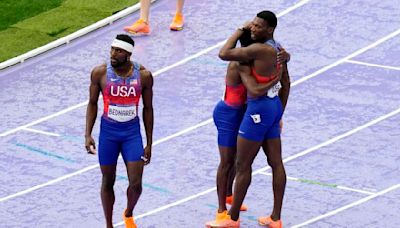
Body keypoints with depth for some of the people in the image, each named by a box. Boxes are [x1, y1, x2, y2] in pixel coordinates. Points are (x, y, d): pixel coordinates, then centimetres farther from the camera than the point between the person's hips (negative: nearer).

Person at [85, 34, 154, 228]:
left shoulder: (143, 75, -7)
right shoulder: (100, 73, -9)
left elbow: (147, 109, 3)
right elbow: (92, 104, 2)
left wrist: (149, 144, 4)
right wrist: (88, 135, -6)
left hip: (132, 132, 0)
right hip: (108, 132, 0)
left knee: (136, 184, -4)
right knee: (108, 182, 9)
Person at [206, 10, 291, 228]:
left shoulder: (260, 50, -23)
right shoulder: (278, 49, 6)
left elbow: (224, 54, -24)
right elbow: (286, 84, 15)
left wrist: (240, 30, -13)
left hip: (259, 110, -9)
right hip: (274, 106, 9)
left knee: (242, 166, 2)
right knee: (276, 163, 12)